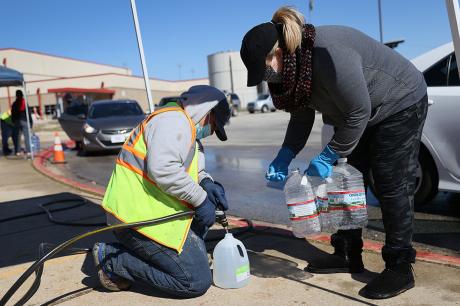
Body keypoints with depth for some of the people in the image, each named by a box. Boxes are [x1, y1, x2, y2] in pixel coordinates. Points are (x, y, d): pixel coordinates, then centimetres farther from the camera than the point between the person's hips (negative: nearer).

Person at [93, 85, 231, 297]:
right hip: (139, 218, -11)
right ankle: (112, 260, -2)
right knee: (197, 282, -8)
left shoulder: (184, 124, 21)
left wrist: (205, 183, 0)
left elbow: (190, 169, 21)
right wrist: (200, 198, -18)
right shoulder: (174, 119, -12)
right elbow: (162, 169, -27)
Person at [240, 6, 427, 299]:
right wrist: (284, 157, -11)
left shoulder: (328, 55, -36)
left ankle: (400, 269, 4)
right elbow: (301, 116, 0)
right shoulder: (291, 67, -8)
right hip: (363, 116, 9)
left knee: (392, 187, -9)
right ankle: (348, 256, 17)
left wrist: (328, 157, -23)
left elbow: (358, 112, -29)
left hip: (400, 105, -8)